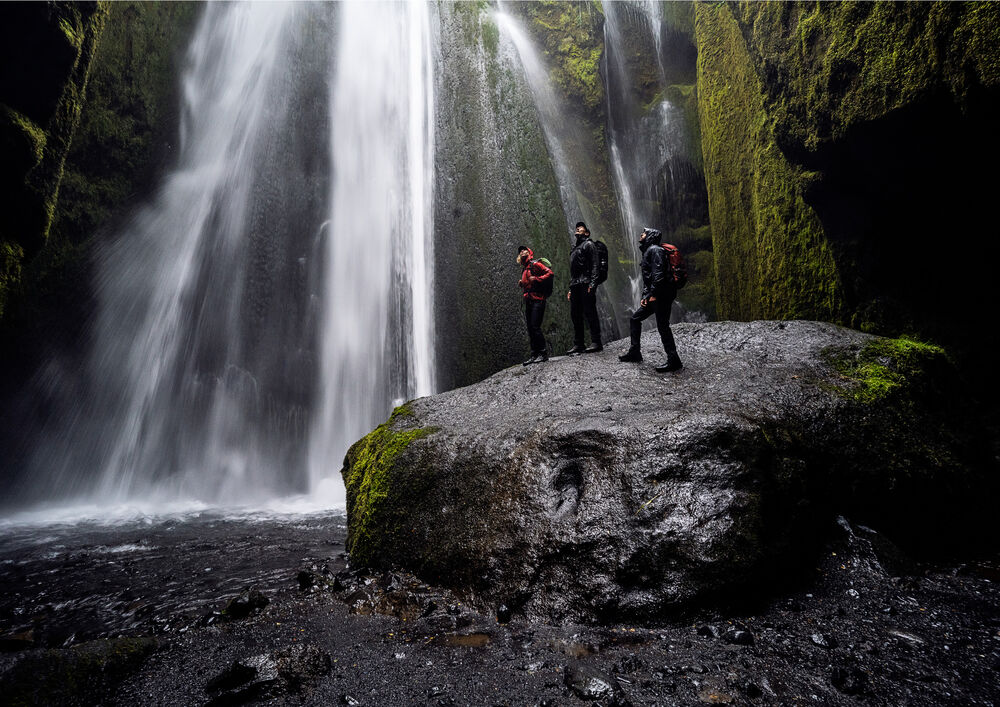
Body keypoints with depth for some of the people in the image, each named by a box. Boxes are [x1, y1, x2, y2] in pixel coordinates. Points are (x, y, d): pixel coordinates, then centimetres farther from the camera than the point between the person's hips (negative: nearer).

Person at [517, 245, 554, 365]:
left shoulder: (535, 264, -3)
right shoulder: (523, 269, 22)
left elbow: (550, 273, -12)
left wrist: (536, 279, -17)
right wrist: (522, 284, 12)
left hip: (537, 300, -9)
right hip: (528, 300, 9)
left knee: (535, 326, -15)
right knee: (530, 328, 6)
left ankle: (543, 353, -9)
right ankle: (534, 354, 9)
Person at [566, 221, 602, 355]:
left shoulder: (588, 244, 3)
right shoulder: (575, 248, 28)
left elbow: (594, 265, -8)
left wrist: (592, 284, -19)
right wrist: (571, 288, 19)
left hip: (585, 284, -8)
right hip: (575, 286, 8)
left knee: (589, 313, -11)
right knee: (575, 315, 5)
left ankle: (596, 343, -10)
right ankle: (578, 345, 7)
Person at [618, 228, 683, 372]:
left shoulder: (655, 250, -8)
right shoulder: (646, 252, 24)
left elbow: (658, 273, -20)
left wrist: (653, 294, -24)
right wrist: (645, 296, 17)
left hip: (662, 295, -10)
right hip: (653, 296, 10)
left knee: (662, 326, -11)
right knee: (635, 319, 14)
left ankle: (673, 361, -7)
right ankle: (634, 352, 21)